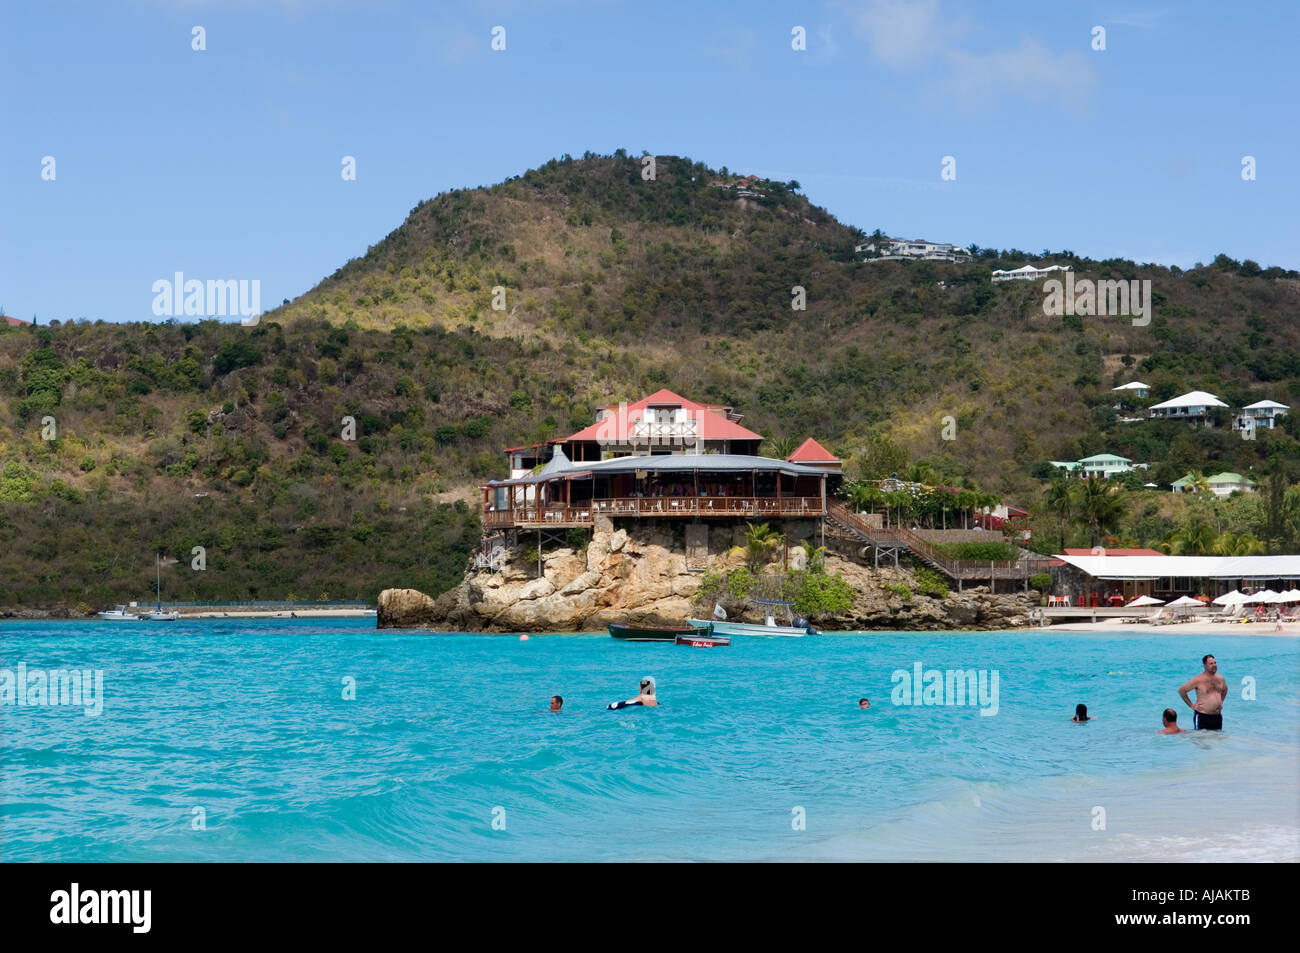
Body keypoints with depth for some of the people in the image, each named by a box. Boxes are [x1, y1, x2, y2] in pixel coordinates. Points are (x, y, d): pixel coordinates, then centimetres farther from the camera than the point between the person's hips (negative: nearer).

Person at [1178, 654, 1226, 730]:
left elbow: (1224, 690, 31)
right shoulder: (1198, 680, -10)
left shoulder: (1221, 679, 8)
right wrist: (1191, 705, -4)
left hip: (1217, 717, 6)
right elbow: (1181, 690, -4)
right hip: (1202, 716, -5)